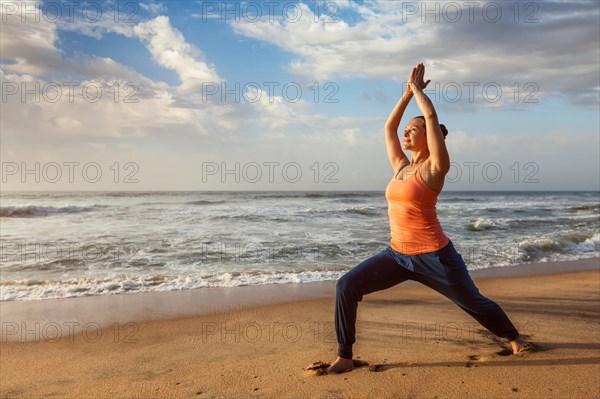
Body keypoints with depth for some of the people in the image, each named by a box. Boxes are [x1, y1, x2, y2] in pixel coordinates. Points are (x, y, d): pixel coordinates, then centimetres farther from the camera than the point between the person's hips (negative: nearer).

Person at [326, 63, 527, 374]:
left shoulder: (434, 167, -10)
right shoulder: (400, 166, 9)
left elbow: (432, 115, -16)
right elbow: (389, 126, 15)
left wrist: (418, 89, 0)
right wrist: (408, 92, 16)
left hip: (434, 256, -6)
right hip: (397, 254, 6)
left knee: (473, 302, 16)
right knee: (347, 286, -8)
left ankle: (513, 336, 48)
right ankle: (345, 357, 4)